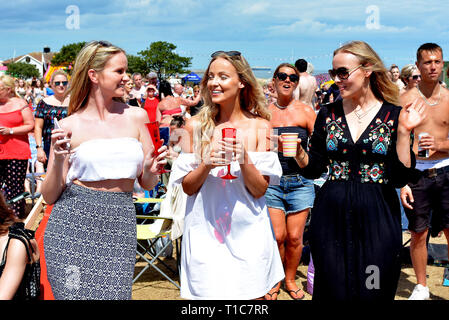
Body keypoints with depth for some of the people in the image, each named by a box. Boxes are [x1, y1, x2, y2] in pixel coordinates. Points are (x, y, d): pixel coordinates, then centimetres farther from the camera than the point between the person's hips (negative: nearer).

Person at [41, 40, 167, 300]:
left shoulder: (136, 117, 8)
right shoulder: (69, 126, 1)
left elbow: (147, 184, 13)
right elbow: (50, 196, 2)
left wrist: (151, 170, -9)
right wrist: (58, 160, -14)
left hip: (120, 227, 2)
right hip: (73, 225, -2)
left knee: (114, 295, -3)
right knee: (74, 294, -3)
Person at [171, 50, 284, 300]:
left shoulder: (260, 126, -2)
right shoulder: (196, 126, 0)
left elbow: (260, 190, -4)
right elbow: (188, 187, 1)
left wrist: (244, 159, -20)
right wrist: (206, 164, -17)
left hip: (248, 233, 0)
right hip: (205, 231, 0)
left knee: (252, 295, 5)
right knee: (207, 292, 3)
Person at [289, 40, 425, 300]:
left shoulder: (393, 115, -3)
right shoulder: (329, 113, 5)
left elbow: (399, 178, -8)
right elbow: (314, 169, 7)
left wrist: (403, 131, -16)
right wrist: (297, 150, -11)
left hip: (377, 219, -2)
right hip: (331, 217, 2)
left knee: (373, 292, 6)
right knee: (332, 290, 8)